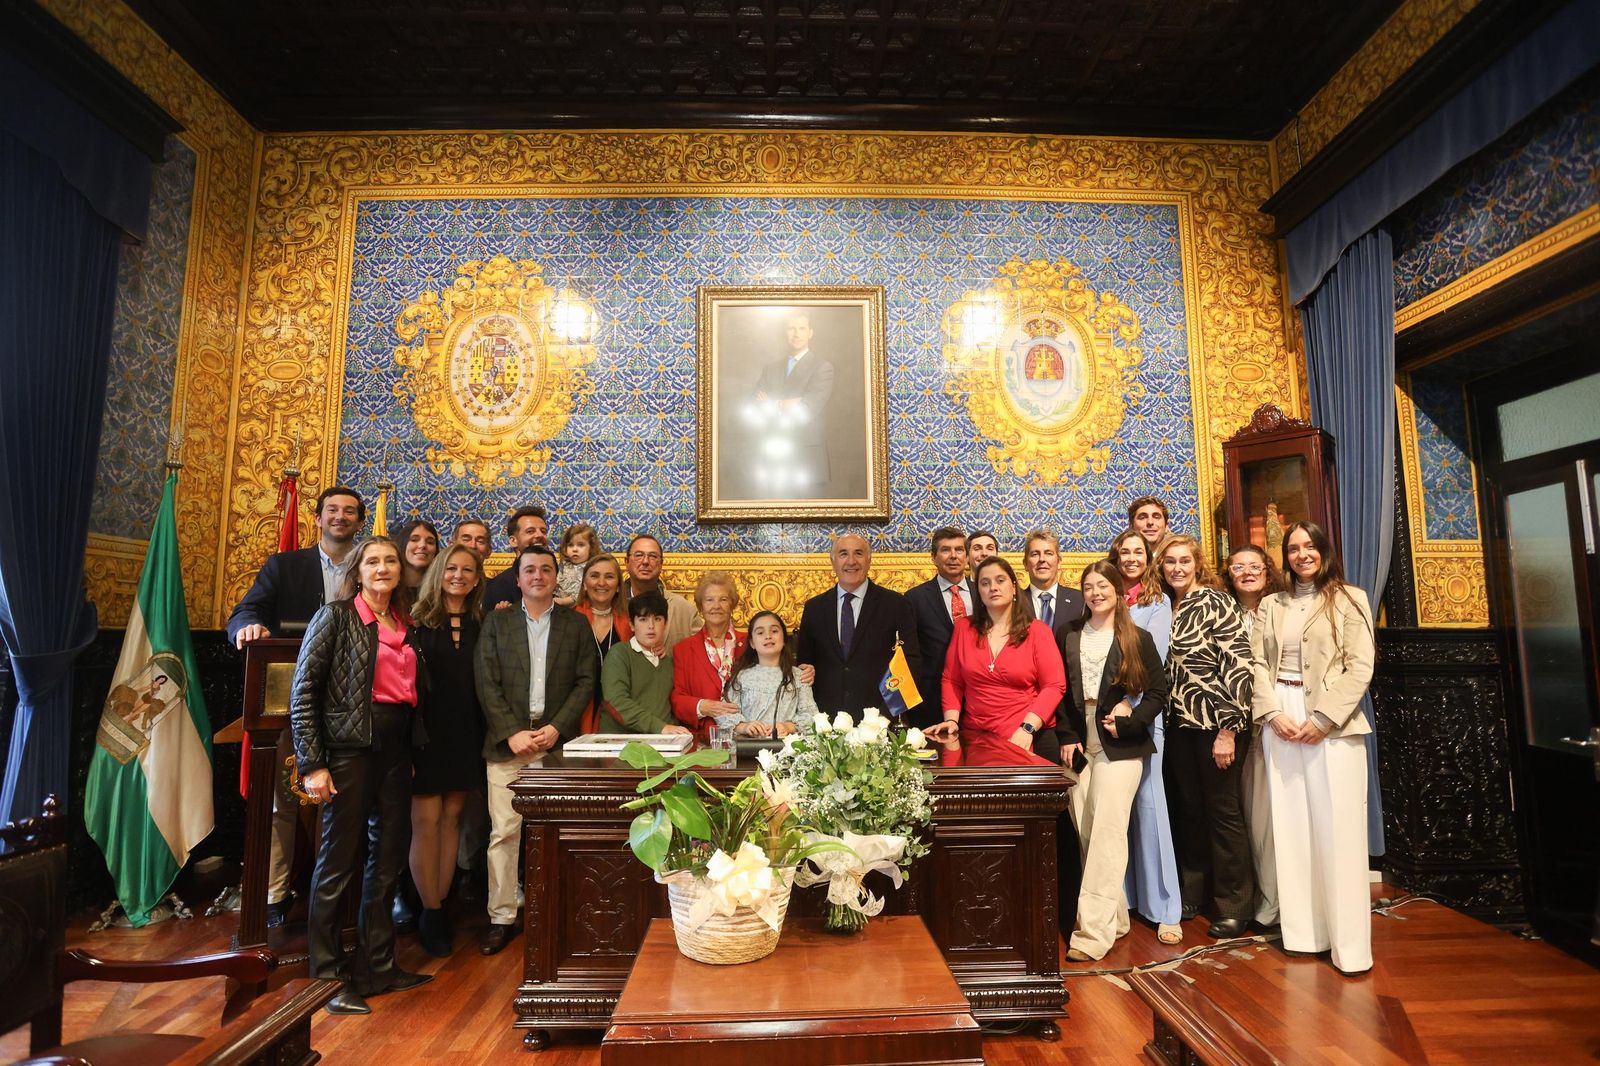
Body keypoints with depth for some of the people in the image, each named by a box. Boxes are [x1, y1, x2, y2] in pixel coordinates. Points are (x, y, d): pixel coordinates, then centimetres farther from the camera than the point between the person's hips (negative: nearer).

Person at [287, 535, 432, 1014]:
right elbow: (304, 690, -8)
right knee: (338, 862, 3)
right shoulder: (336, 616, -4)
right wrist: (312, 764, -13)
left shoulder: (406, 626, 13)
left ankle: (376, 967, 26)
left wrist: (411, 754, 11)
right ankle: (325, 977, 17)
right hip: (350, 748, -6)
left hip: (394, 750, 6)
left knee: (387, 860, 13)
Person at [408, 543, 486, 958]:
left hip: (465, 735, 3)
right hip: (427, 733, -3)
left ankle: (438, 908, 20)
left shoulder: (482, 625, 8)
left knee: (451, 817, 9)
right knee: (426, 821, -1)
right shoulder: (419, 622, -1)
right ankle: (430, 912, 12)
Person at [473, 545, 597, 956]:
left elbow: (586, 681, 3)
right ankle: (502, 918, 12)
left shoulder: (576, 624, 9)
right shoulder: (496, 621, 9)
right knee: (504, 831, 1)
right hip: (507, 741, 0)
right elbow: (486, 682, 1)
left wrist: (556, 728, -8)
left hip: (557, 741, 0)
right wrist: (512, 733, -9)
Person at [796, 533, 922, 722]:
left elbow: (913, 659, 0)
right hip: (826, 717, 2)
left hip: (878, 717, -2)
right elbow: (804, 662, 12)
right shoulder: (813, 608, 7)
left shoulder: (895, 604, -1)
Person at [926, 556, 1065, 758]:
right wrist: (951, 720, -9)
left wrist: (1028, 728, -18)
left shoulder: (1037, 630, -2)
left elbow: (1054, 685, -8)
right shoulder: (964, 628, 4)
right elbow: (951, 681, 6)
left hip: (1030, 740, -2)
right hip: (975, 738, 2)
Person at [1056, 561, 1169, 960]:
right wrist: (1066, 737, 1)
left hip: (1119, 747, -3)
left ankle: (1093, 931, -6)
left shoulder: (1138, 639, 4)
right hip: (1080, 745, 3)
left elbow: (1158, 693, 4)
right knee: (1085, 833, 3)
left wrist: (1128, 722, -8)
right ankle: (1115, 918, 19)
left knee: (1107, 832, -9)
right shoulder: (1067, 636, 10)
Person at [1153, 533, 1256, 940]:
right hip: (1179, 723, 6)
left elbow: (1237, 664, -14)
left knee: (1223, 810, 4)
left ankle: (1233, 905, 18)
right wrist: (1167, 719, 10)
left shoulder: (1215, 602, -8)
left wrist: (1228, 729, -17)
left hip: (1216, 721, -6)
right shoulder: (1165, 608, 10)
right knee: (1188, 809, 13)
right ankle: (1189, 893, 27)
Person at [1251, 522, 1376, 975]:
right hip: (1282, 720, 3)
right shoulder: (1273, 605, 13)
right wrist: (1273, 714, -7)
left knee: (1338, 829, -3)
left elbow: (1360, 666, -5)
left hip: (1333, 722, -3)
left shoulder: (1349, 599, 4)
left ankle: (1349, 943, 4)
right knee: (1291, 826, 5)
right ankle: (1303, 931, 14)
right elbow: (1259, 663, 8)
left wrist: (1324, 718, -13)